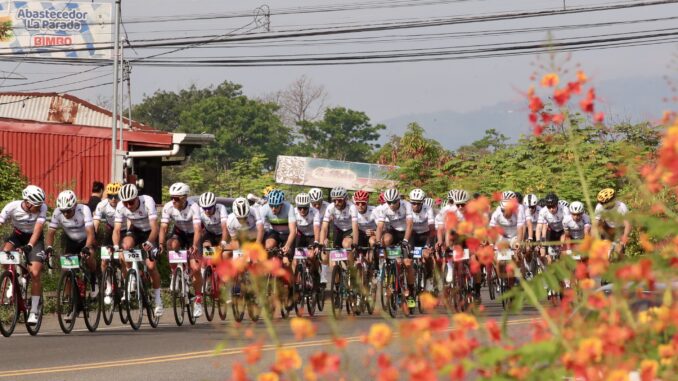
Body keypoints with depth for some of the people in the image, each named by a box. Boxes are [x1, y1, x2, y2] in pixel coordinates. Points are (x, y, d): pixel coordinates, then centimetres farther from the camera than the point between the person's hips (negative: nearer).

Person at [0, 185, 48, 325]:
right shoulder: (12, 207, -25)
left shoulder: (42, 208, -25)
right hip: (17, 236, 1)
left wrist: (29, 246, -44)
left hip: (34, 239, -1)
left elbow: (37, 230, -29)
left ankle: (34, 311, -4)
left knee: (35, 274, -15)